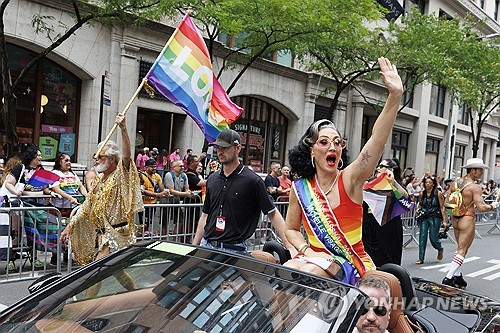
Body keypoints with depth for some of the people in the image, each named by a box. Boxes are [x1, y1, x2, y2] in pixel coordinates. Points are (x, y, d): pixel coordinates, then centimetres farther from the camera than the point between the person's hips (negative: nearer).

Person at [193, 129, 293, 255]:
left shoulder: (252, 181, -7)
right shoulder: (212, 179, 10)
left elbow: (272, 214, -6)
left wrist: (289, 246, -13)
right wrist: (194, 246, 13)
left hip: (234, 249, -5)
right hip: (206, 245, 5)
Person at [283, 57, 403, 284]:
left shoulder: (349, 179, -9)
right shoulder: (300, 187, -1)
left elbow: (378, 139, -24)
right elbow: (291, 229, 10)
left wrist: (395, 95, -36)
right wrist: (308, 251, -10)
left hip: (349, 264, -2)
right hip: (317, 257, 3)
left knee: (310, 271, -27)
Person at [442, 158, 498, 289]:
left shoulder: (456, 182, 4)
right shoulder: (475, 187, -18)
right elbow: (481, 207, -21)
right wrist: (493, 206, -2)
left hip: (455, 218, 7)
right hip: (467, 219, -7)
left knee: (460, 248, 21)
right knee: (462, 250, 0)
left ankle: (457, 276, 25)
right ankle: (448, 278, -4)